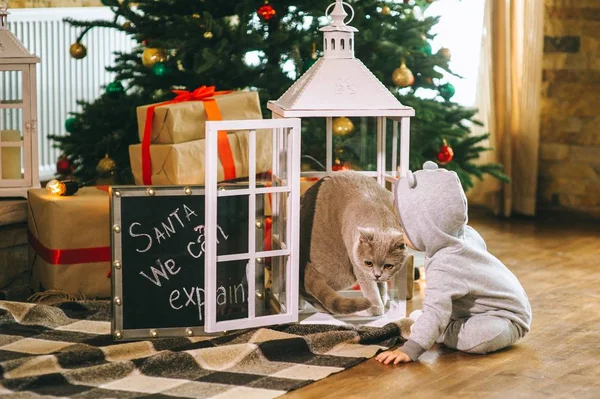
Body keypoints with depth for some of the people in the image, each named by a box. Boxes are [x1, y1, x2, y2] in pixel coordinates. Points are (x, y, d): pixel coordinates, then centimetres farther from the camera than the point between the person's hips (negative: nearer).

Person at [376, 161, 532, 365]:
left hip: (508, 318, -10)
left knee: (471, 339, -35)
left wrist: (409, 350, -48)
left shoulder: (442, 267, -33)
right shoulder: (466, 235, -6)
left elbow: (436, 311, -42)